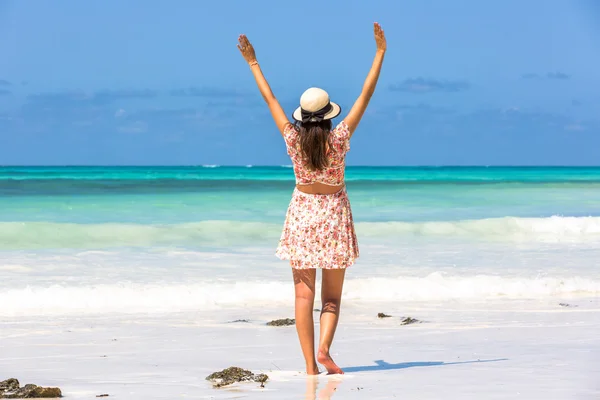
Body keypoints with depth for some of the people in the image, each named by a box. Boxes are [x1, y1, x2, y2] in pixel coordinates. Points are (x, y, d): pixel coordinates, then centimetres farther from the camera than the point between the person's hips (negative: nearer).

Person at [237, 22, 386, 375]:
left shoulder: (294, 141, -9)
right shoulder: (339, 140, -12)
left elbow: (270, 99, -1)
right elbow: (366, 96, -12)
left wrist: (253, 64, 8)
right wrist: (380, 52, -10)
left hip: (302, 212, 1)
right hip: (334, 215, -1)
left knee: (304, 295, 2)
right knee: (333, 295, 9)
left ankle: (311, 365, -3)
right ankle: (324, 349, -13)